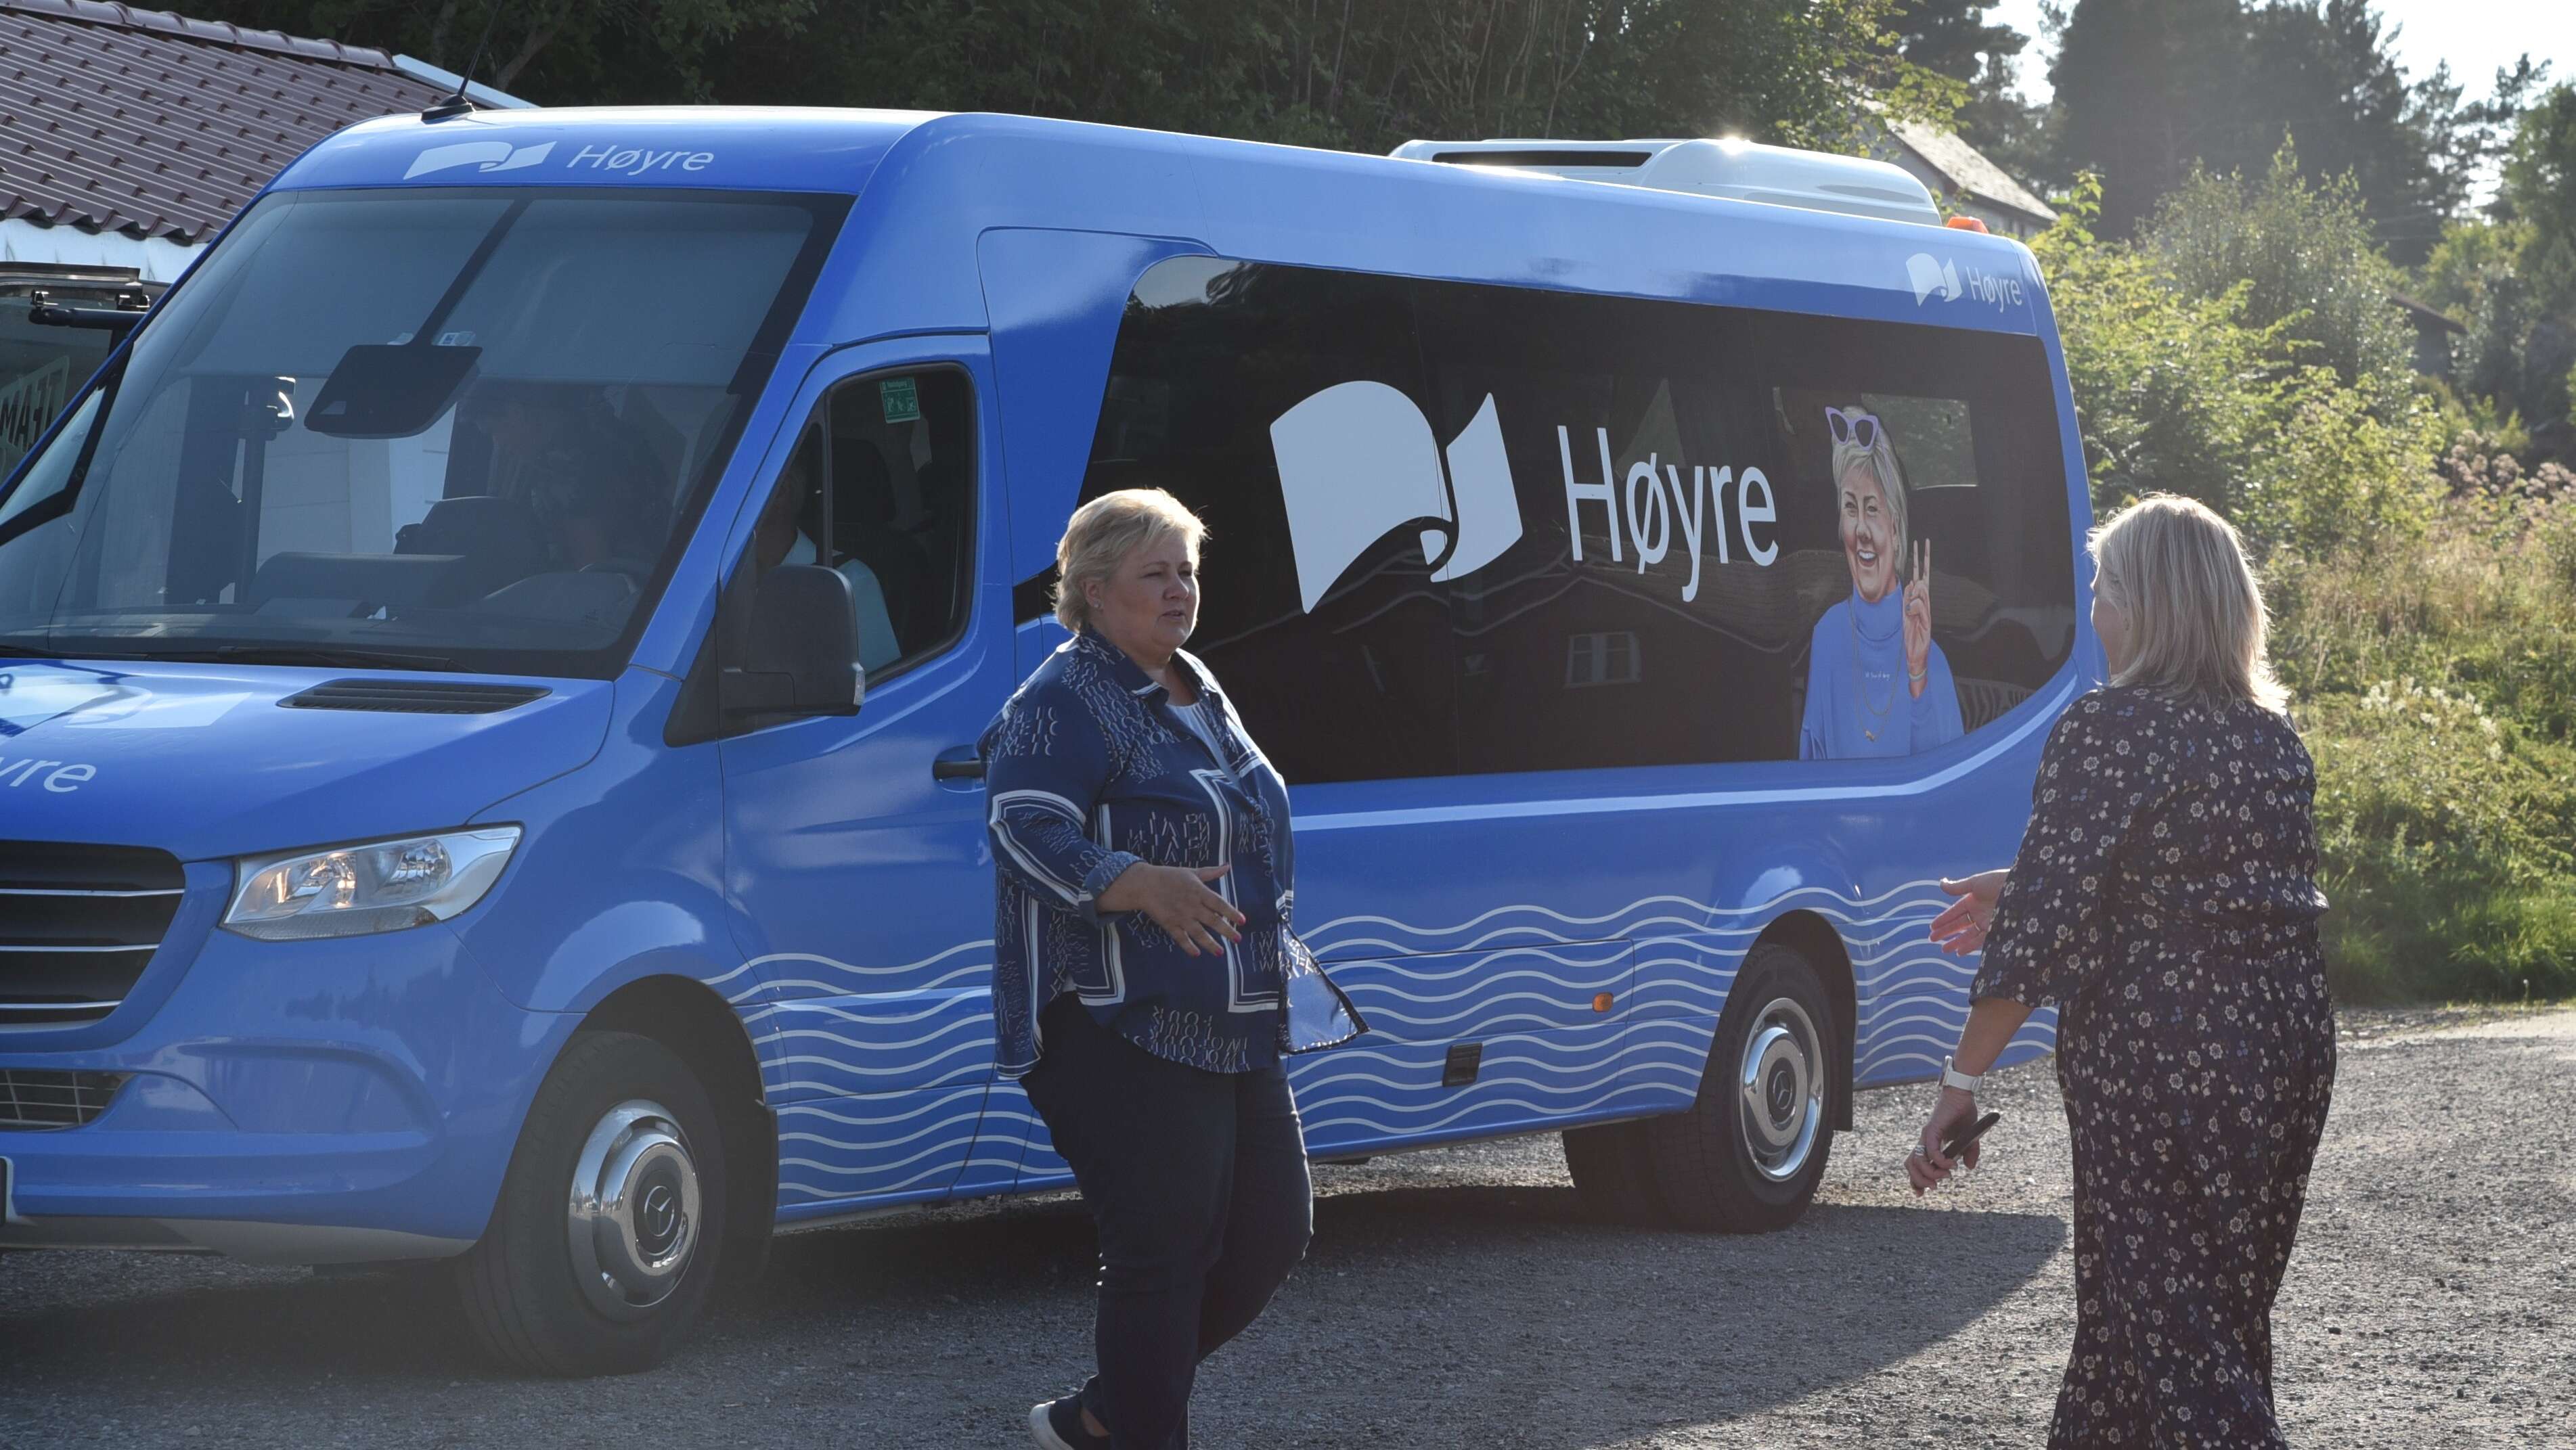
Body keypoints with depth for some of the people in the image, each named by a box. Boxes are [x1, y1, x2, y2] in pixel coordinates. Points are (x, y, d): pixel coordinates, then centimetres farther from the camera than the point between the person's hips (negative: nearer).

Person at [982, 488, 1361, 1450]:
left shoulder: (1199, 694, 18)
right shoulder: (1065, 705, -11)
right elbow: (1029, 833, -23)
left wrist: (1272, 953, 29)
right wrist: (1147, 887, -36)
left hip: (1233, 1028, 9)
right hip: (1126, 1036, -9)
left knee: (1273, 1230, 9)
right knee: (1164, 1253, -8)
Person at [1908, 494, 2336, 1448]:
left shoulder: (2108, 732, -13)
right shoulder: (2272, 739, 9)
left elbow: (2043, 925, -17)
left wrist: (1963, 1080, -12)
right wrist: (2023, 890, 26)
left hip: (2154, 1058, -8)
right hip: (2288, 1047, 8)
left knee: (2171, 1333, -4)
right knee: (2226, 1317, 17)